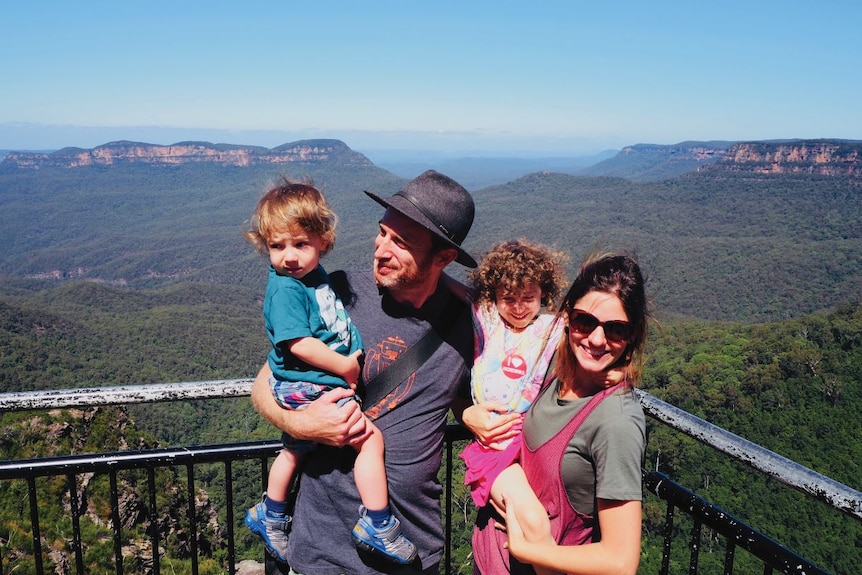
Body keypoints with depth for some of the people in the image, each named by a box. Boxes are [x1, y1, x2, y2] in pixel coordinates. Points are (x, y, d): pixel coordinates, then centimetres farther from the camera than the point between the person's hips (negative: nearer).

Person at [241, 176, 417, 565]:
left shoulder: (315, 275, 6)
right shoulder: (285, 289, -21)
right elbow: (299, 343, -28)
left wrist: (352, 360, 14)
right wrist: (346, 367, -20)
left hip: (307, 389, 10)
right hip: (307, 388, -10)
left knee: (294, 451, 26)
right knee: (371, 438, -13)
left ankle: (269, 516, 46)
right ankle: (379, 525, -4)